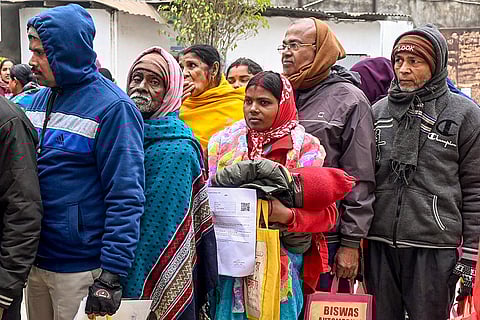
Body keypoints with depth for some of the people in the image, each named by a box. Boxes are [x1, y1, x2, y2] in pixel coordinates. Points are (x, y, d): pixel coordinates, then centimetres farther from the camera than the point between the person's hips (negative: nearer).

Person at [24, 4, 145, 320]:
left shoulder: (112, 107, -14)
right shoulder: (38, 101, 8)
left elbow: (126, 196, -17)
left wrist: (112, 276, -21)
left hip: (80, 270, -7)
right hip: (35, 260, 7)